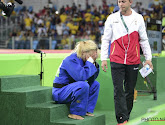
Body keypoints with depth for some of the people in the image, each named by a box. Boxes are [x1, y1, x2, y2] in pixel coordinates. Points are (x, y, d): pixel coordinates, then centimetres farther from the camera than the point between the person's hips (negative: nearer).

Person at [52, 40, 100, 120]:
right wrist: (90, 62, -22)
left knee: (95, 84, 7)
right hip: (60, 92, -9)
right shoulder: (71, 60, -22)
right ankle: (75, 113, -18)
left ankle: (87, 110, 5)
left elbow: (92, 78, 6)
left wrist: (94, 64, -7)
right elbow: (81, 76, -34)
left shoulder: (82, 60, 5)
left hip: (71, 88, 9)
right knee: (83, 85, -33)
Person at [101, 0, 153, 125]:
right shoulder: (112, 18, 5)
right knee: (118, 91, -7)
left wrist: (148, 58, 6)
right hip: (116, 61, -1)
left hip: (133, 62, 1)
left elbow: (143, 40, 12)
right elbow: (106, 39, 8)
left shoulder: (138, 18, 7)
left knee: (130, 91, 7)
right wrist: (103, 58, 2)